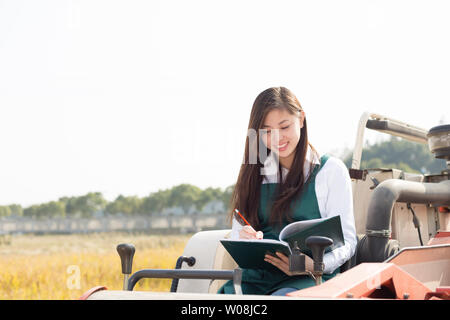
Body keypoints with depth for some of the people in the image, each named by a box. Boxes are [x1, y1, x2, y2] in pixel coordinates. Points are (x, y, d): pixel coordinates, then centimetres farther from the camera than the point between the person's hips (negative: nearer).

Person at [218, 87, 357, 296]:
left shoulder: (331, 170, 8)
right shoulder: (253, 173, 20)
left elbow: (346, 241, 1)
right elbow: (237, 233, 16)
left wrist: (315, 265, -20)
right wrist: (246, 239, -10)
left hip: (308, 279, -3)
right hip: (255, 277, 3)